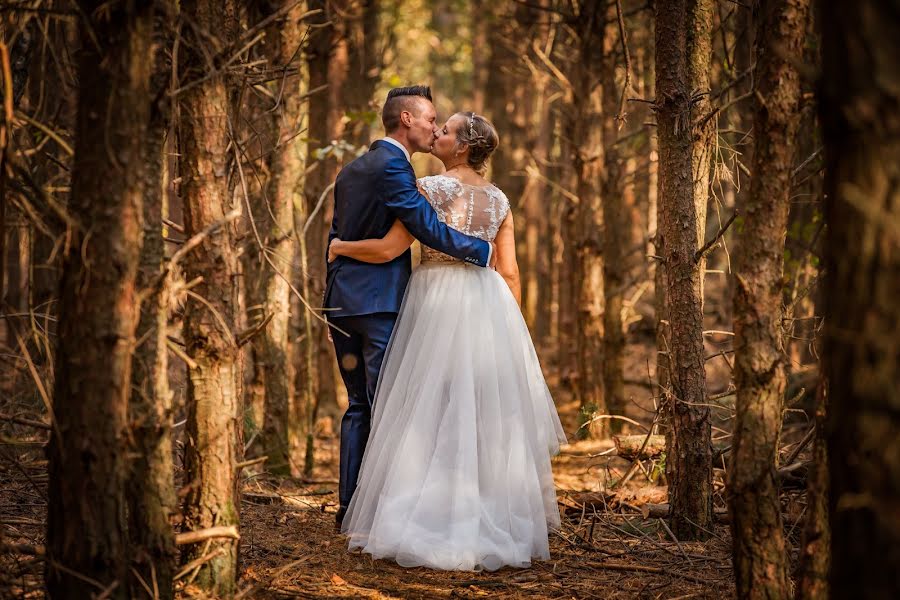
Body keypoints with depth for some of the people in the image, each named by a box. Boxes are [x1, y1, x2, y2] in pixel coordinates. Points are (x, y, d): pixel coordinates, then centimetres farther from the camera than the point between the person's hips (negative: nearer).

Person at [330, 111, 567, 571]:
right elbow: (510, 273, 9)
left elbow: (388, 249, -11)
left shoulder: (431, 188, -8)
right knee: (490, 414, 9)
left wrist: (341, 247, 5)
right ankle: (500, 521, 11)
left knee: (434, 414, -1)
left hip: (439, 303, -5)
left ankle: (430, 523, -1)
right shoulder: (498, 200, 9)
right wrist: (511, 329, 16)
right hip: (488, 305, 5)